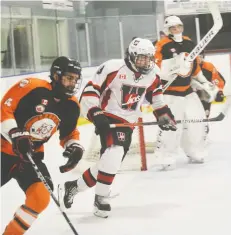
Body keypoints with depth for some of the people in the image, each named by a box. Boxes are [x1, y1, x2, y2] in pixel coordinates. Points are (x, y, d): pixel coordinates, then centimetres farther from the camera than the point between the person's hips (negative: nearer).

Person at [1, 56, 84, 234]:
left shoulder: (72, 105, 0)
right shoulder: (32, 87, -19)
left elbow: (69, 133, 15)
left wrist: (75, 147, -4)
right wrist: (16, 135, -29)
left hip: (32, 156, 5)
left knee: (41, 197, -15)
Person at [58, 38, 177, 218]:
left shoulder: (151, 76, 3)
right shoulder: (113, 68, -17)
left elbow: (156, 97, 19)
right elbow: (91, 90, -16)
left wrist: (165, 117, 10)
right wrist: (95, 113, -25)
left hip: (127, 124, 7)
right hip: (108, 118, -7)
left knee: (110, 163, 4)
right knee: (114, 155, -27)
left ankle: (73, 187, 23)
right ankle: (101, 199, -12)